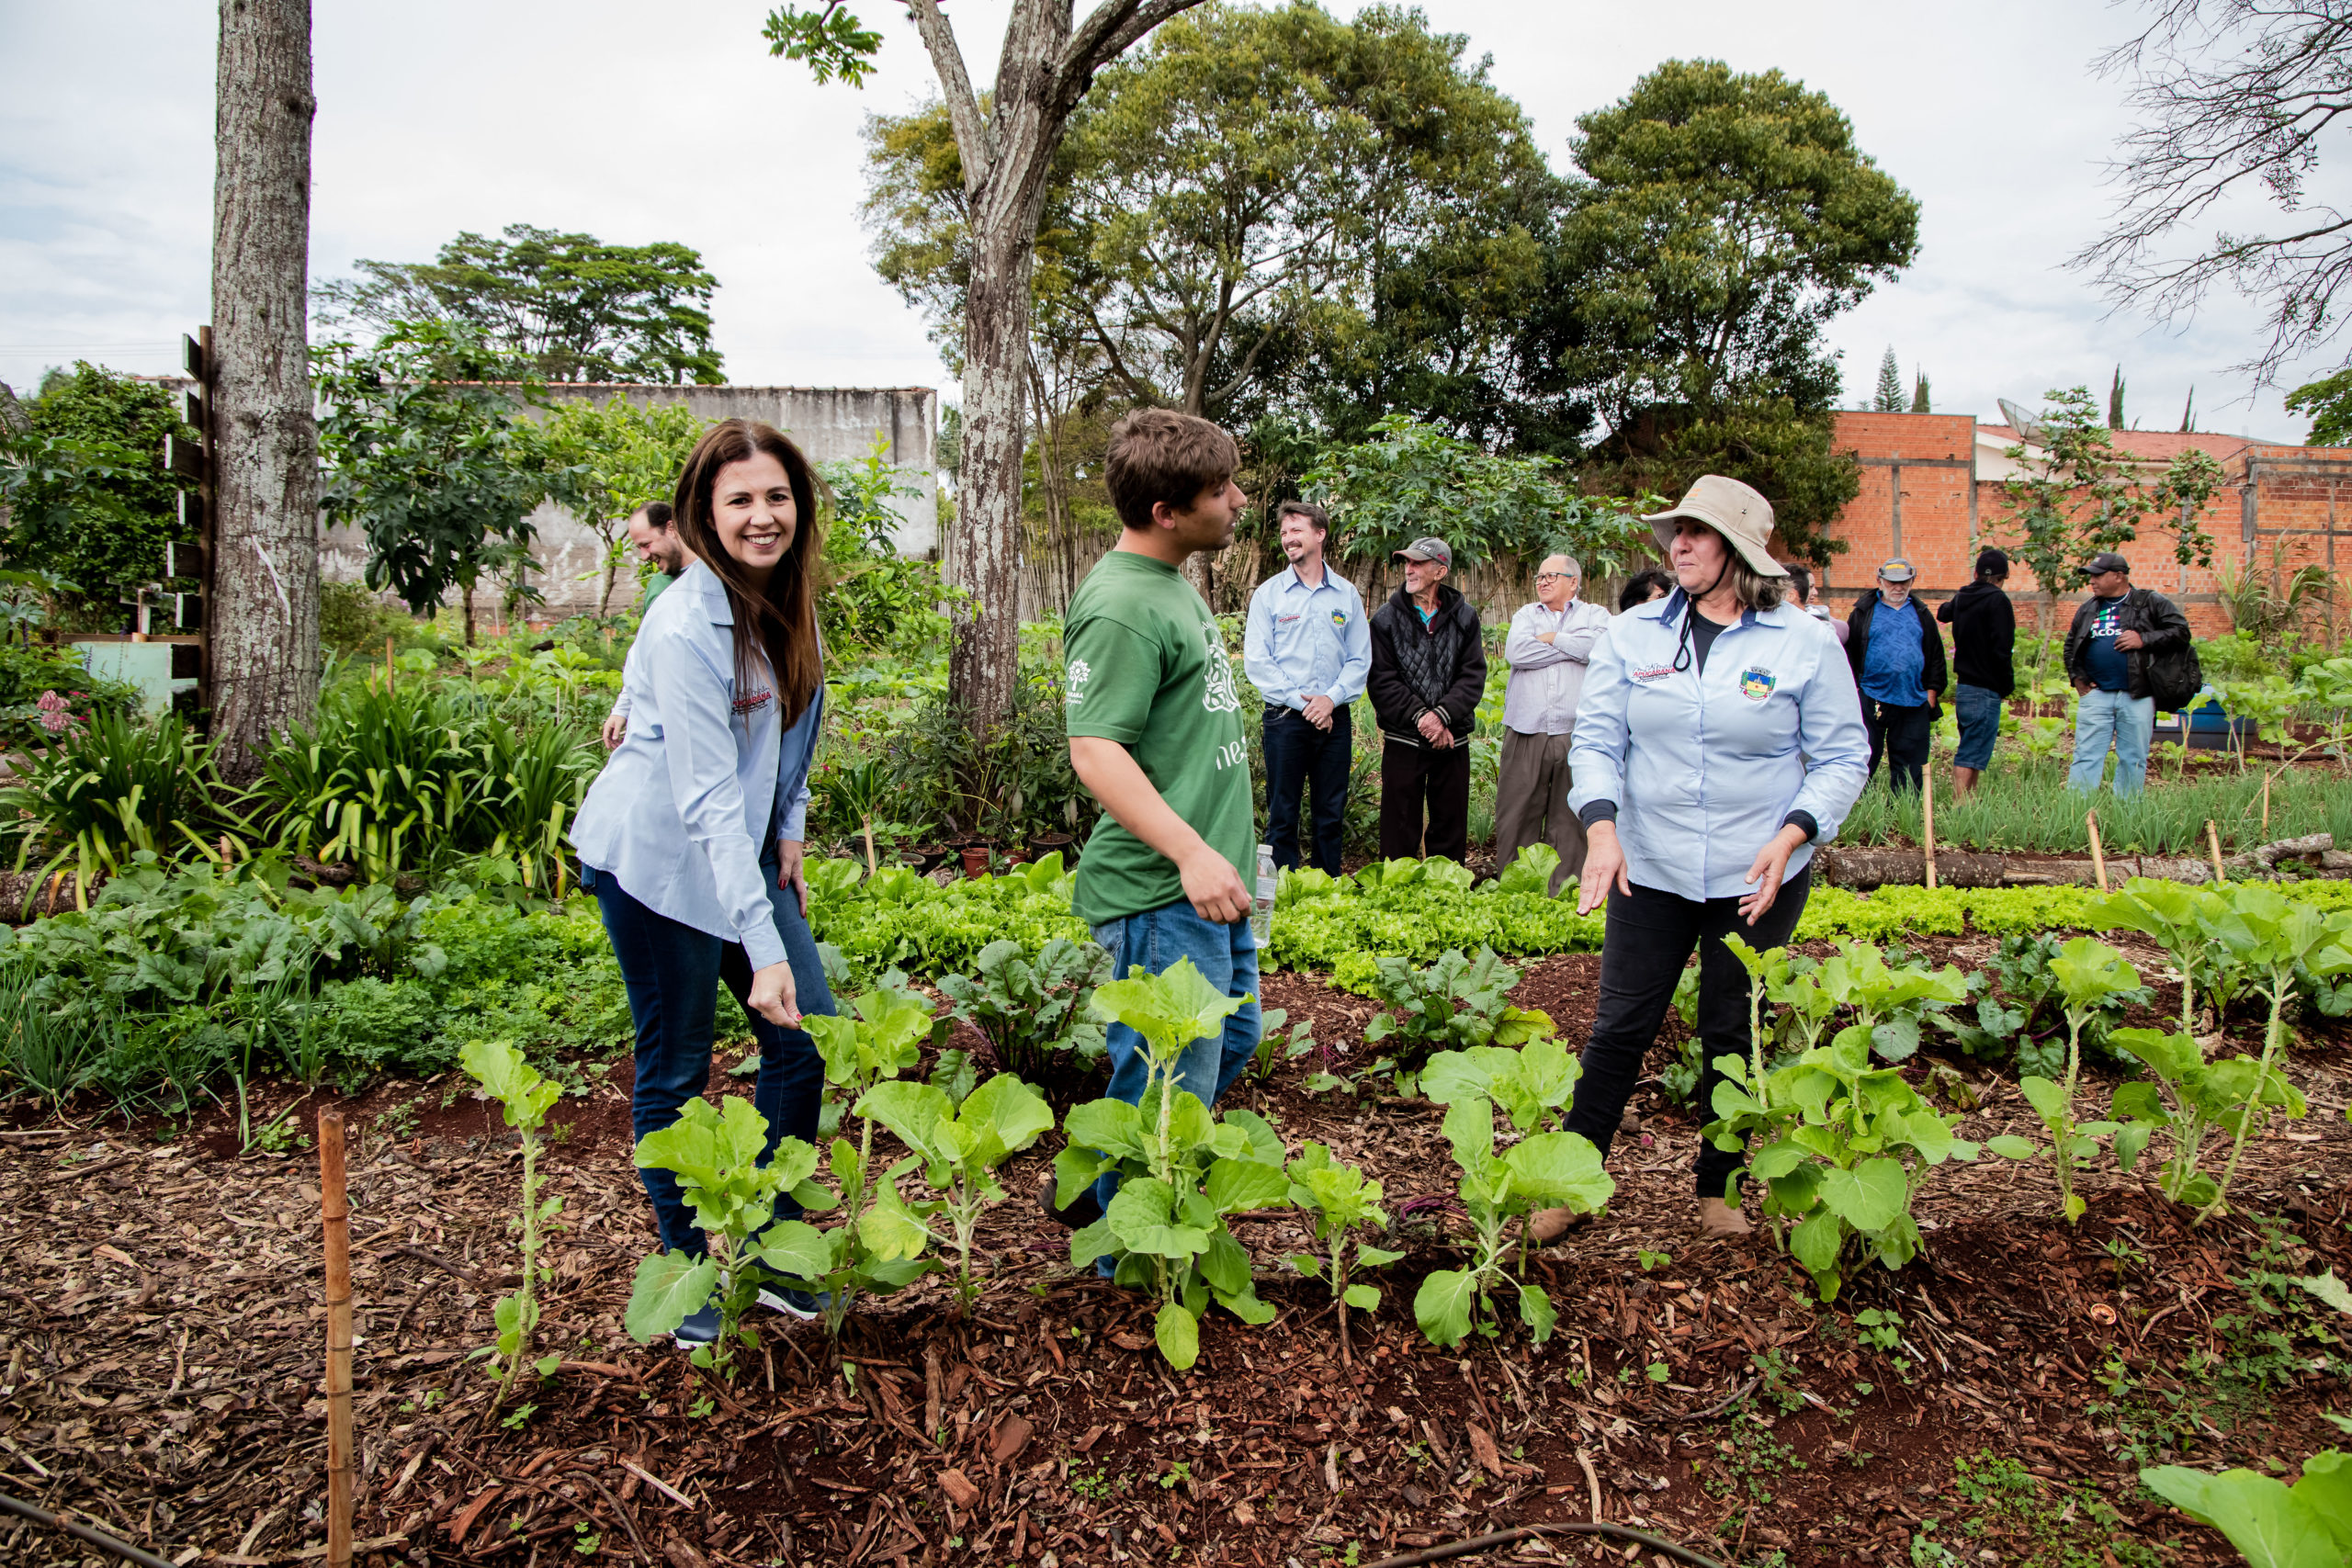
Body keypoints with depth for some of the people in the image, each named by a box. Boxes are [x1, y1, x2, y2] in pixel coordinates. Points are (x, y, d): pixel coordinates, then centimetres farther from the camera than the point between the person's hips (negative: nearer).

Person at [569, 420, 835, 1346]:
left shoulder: (788, 597, -1)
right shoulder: (685, 628, -24)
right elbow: (708, 800, -30)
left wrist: (789, 835, 7)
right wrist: (763, 947, -34)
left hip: (744, 851, 8)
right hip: (657, 860, -7)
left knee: (807, 1042, 6)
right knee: (676, 1073, 3)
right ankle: (684, 1274, 23)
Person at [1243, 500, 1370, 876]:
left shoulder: (1347, 594, 9)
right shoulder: (1268, 593, 3)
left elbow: (1361, 659, 7)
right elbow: (1256, 662, -3)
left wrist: (1331, 698, -10)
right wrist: (1300, 701, -12)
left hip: (1334, 717, 2)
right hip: (1286, 718, -2)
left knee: (1332, 814, 8)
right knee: (1282, 815, 1)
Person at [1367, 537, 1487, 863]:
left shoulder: (1464, 617, 5)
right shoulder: (1386, 618, 1)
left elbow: (1474, 676, -2)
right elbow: (1381, 680, -5)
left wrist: (1442, 715, -16)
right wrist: (1419, 716, -15)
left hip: (1453, 741, 2)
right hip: (1403, 741, -2)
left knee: (1451, 830, 9)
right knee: (1399, 835, 1)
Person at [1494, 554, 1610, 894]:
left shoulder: (1594, 615, 13)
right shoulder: (1526, 614, 18)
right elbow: (1515, 651, -4)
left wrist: (1553, 639, 0)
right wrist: (1572, 648, 0)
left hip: (1576, 735, -1)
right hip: (1525, 734, 1)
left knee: (1571, 818, 2)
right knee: (1516, 813, 1)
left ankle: (1565, 890, 10)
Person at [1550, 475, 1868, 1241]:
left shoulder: (1804, 645, -4)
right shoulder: (1632, 634, 1)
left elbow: (1842, 756, 0)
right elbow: (1595, 738, 1)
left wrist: (1791, 836, -14)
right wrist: (1601, 825, -15)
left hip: (1758, 880, -1)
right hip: (1649, 872, 1)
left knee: (1735, 1036, 12)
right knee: (1619, 1027, 4)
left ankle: (1718, 1191, 29)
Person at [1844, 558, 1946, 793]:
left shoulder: (1921, 615, 14)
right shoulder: (1864, 612, 4)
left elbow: (1936, 656, 17)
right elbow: (1848, 650, 4)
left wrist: (1932, 690, 9)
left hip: (1913, 702, 3)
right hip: (1871, 700, -3)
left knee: (1909, 766, 6)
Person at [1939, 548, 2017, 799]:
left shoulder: (1962, 597, 10)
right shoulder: (1997, 601, -13)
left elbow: (1943, 614, 36)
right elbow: (2002, 649, -19)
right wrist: (2007, 686, -7)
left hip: (1963, 686, 8)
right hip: (1985, 692, -8)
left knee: (1969, 752, 15)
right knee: (1971, 756, -10)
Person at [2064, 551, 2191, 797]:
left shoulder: (2151, 603, 3)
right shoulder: (2089, 608, 15)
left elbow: (2181, 632, -3)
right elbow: (2071, 644, 25)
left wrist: (2144, 640, -14)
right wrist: (2076, 676, 12)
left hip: (2136, 696, -3)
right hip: (2095, 694, 3)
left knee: (2133, 760, 5)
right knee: (2086, 756, -2)